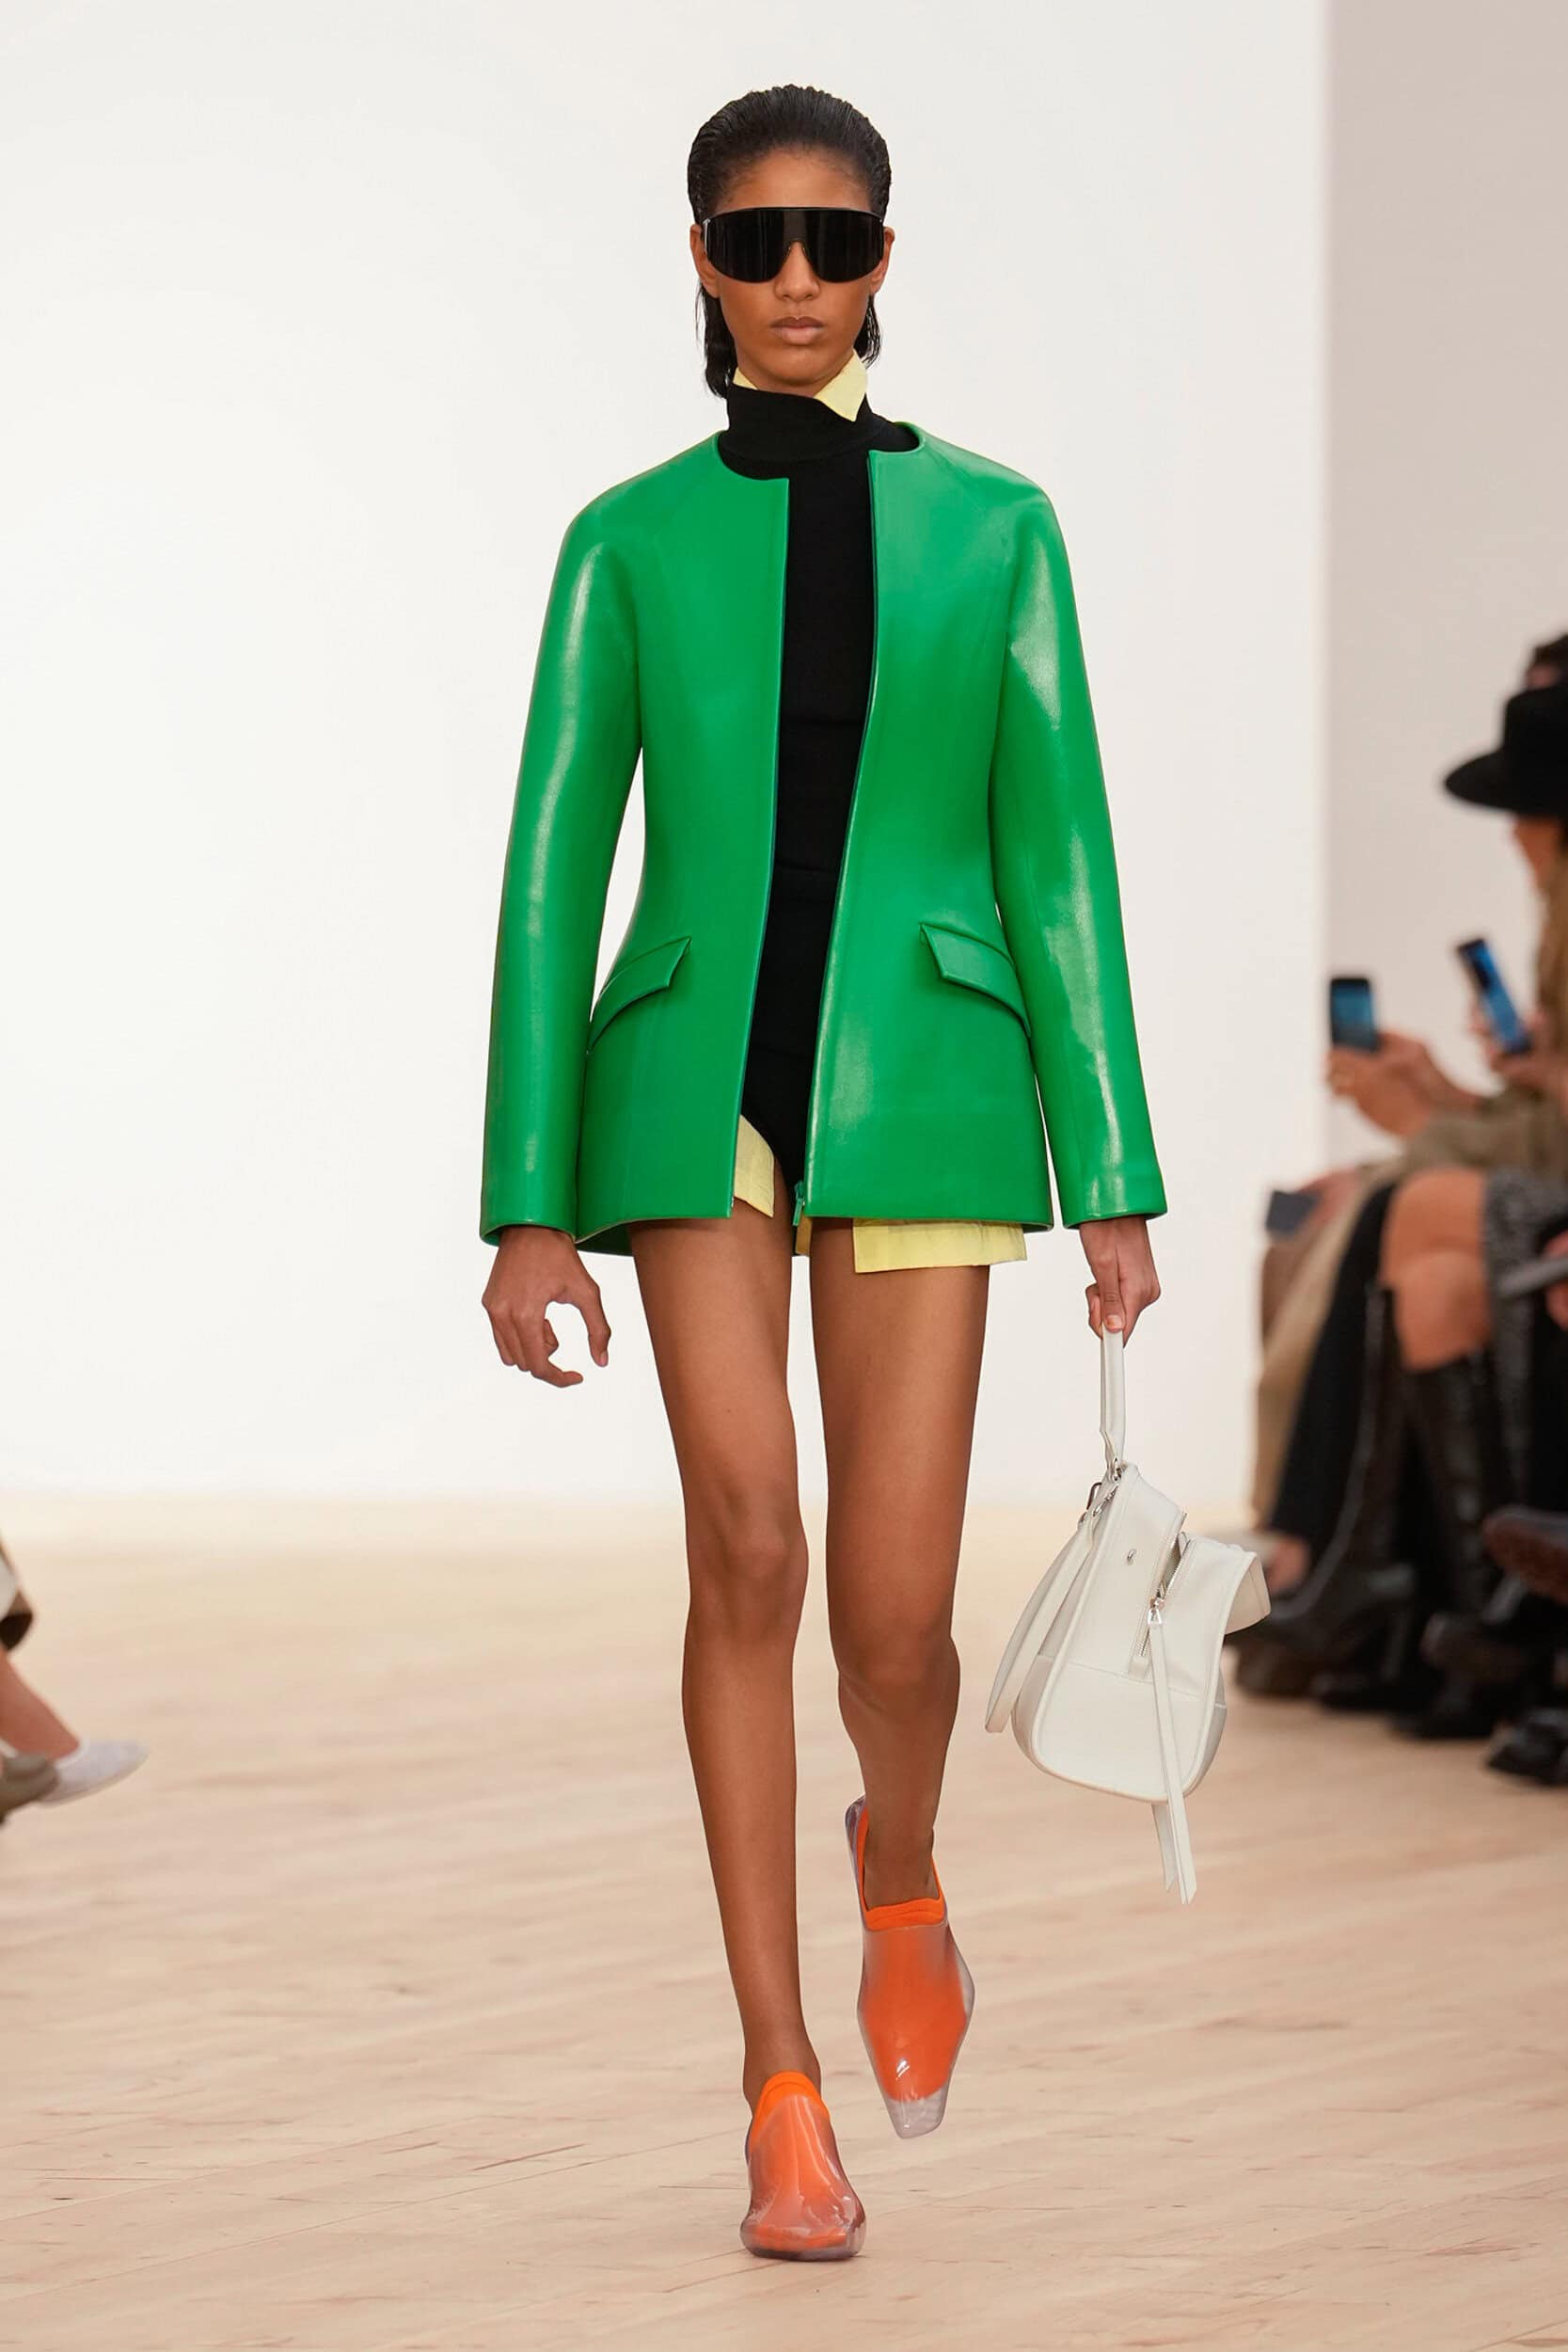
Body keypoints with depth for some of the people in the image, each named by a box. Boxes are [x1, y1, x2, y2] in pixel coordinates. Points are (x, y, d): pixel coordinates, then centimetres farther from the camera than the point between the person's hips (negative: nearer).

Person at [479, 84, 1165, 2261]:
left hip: (921, 1088, 0)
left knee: (896, 1613, -7)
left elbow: (1057, 856, 7)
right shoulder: (631, 541, 6)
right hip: (694, 1083, 0)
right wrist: (528, 1209, -1)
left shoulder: (992, 526, 7)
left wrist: (1115, 1184, 2)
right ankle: (785, 2092, -6)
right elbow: (552, 874, 4)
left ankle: (900, 1878, 30)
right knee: (749, 1548, -16)